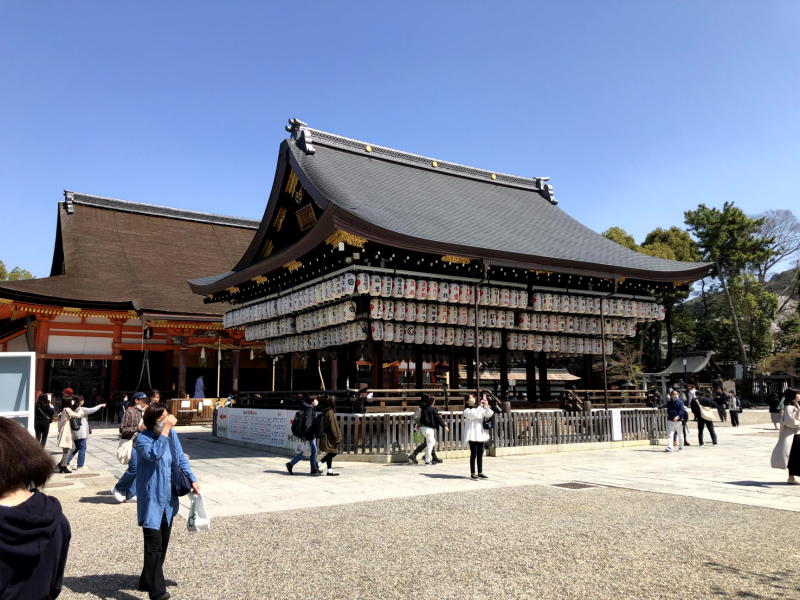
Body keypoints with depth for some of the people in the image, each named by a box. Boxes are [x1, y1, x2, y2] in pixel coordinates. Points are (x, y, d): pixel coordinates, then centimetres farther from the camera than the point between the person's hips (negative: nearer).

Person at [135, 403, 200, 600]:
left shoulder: (172, 434, 1)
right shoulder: (143, 438, -16)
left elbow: (181, 458, 11)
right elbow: (154, 454, -36)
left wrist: (193, 480, 6)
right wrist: (165, 429, -33)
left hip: (168, 498, 7)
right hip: (151, 500, -7)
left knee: (163, 543, 17)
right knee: (154, 544, -9)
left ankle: (147, 581, 34)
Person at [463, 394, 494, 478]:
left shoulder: (480, 409, 15)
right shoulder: (467, 410, -3)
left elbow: (489, 414, 2)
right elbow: (473, 415, -23)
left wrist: (486, 406, -14)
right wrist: (480, 406, -25)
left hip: (481, 435, 6)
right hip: (473, 436, -6)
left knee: (480, 454, 10)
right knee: (473, 454, -3)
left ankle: (480, 473, 16)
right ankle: (472, 474, 2)